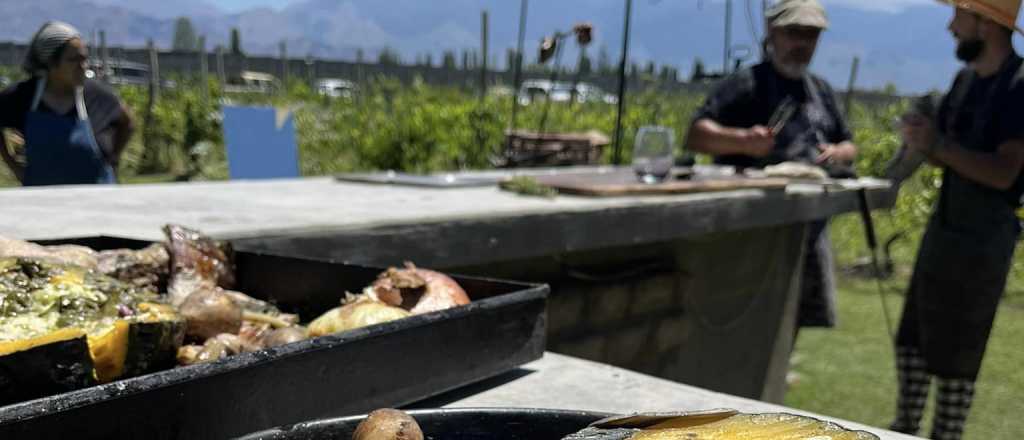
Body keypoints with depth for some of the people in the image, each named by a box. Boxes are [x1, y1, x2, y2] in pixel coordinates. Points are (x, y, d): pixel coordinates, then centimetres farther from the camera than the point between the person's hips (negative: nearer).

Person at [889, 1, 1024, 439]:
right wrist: (921, 140, -7)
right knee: (912, 335, 16)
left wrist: (939, 145, -28)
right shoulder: (967, 78, 8)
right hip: (944, 224, 9)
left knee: (955, 351, 0)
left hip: (984, 236, -8)